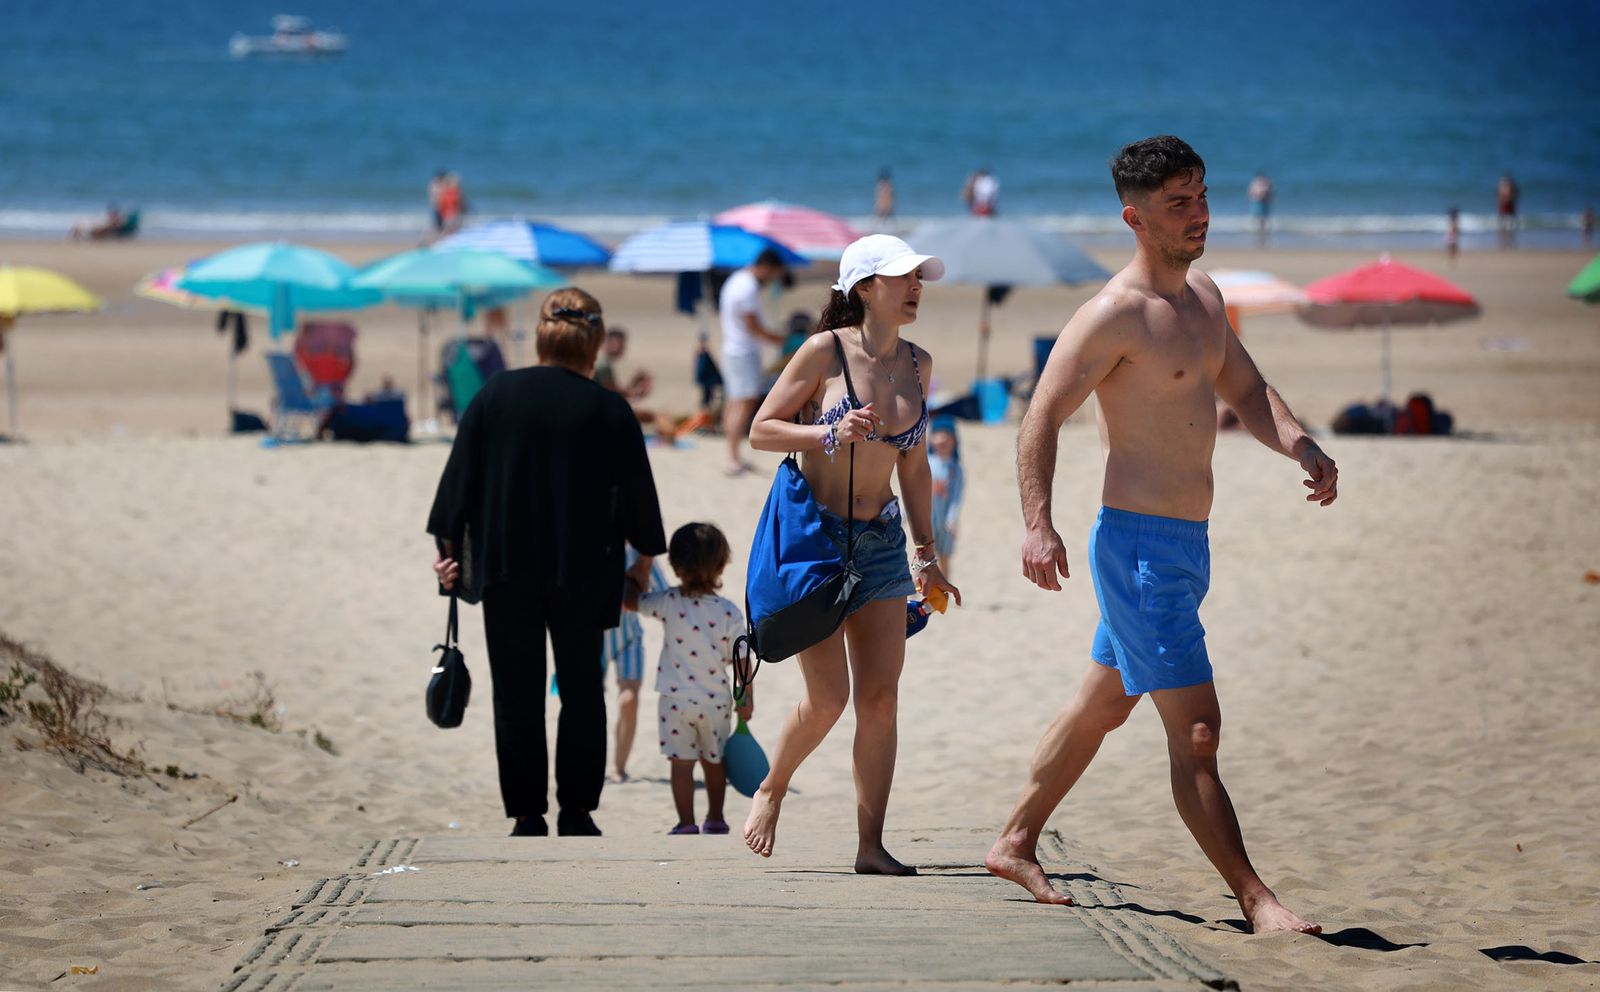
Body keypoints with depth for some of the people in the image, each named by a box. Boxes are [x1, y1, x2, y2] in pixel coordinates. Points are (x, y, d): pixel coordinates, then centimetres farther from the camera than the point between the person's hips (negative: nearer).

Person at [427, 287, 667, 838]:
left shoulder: (496, 394, -3)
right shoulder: (610, 411, -6)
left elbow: (461, 475, 0)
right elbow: (637, 489, 3)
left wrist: (449, 546, 9)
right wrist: (645, 554, 18)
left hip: (507, 566, 0)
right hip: (583, 571, 0)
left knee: (517, 694, 5)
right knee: (581, 689, 12)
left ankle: (528, 818, 5)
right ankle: (576, 812, 11)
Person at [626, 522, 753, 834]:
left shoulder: (668, 603, -11)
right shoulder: (730, 614, -11)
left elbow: (631, 599, 4)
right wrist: (747, 697, 6)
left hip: (675, 700, -2)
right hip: (716, 701, 2)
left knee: (682, 763, 3)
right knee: (714, 761, 18)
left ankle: (686, 824, 1)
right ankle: (715, 820, 29)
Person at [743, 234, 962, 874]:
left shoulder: (917, 364, 7)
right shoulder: (825, 353, -10)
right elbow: (761, 431, -5)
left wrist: (926, 552, 14)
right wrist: (831, 433, -20)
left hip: (880, 543, 5)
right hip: (814, 535, -5)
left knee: (881, 697, -2)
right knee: (828, 697, -9)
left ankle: (870, 846, 2)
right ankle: (770, 790, 19)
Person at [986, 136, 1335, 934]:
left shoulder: (1202, 297, 12)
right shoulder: (1114, 315, -16)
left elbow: (1245, 391, 19)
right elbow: (1042, 418, -17)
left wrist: (1300, 447, 0)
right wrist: (1038, 525, -28)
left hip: (1186, 544, 10)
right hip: (1139, 544, -10)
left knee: (1102, 705, 21)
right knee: (1195, 729, -9)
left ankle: (1016, 844, 34)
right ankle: (1254, 897, -8)